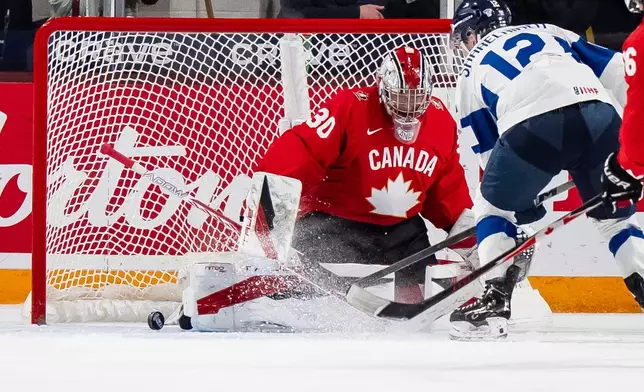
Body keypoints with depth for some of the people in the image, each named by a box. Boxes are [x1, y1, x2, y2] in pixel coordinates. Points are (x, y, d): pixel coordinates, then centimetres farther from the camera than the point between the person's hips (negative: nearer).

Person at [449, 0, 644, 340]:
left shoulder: (470, 71, 29)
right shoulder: (546, 31, 35)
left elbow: (488, 150, 29)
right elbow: (616, 69, 24)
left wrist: (524, 205, 37)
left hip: (532, 125, -3)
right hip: (599, 114, 3)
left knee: (492, 206, 22)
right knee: (614, 215, 24)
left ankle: (495, 301, 10)